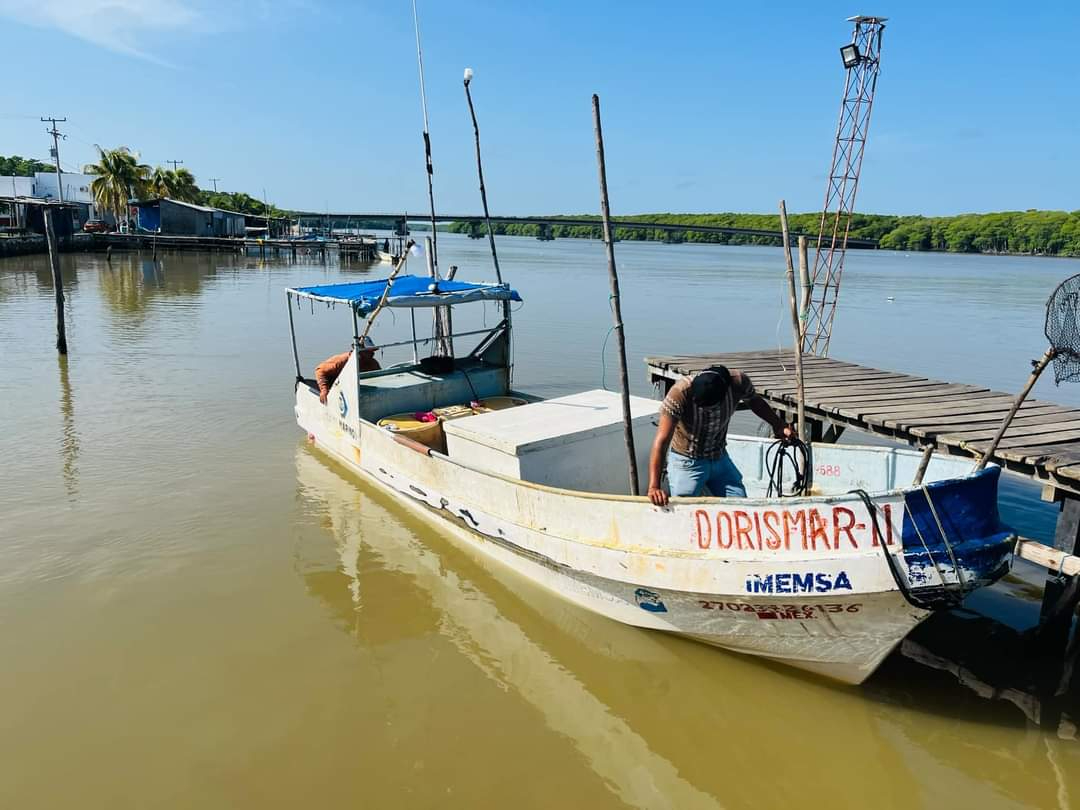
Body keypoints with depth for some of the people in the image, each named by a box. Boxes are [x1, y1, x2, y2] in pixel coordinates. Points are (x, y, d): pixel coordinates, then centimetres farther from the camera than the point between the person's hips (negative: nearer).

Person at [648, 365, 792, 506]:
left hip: (720, 458, 4)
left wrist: (779, 425, -2)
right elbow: (662, 441, -36)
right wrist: (654, 487, -43)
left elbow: (754, 401, 6)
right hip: (687, 462, -4)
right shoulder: (680, 393, -32)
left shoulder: (738, 382, -21)